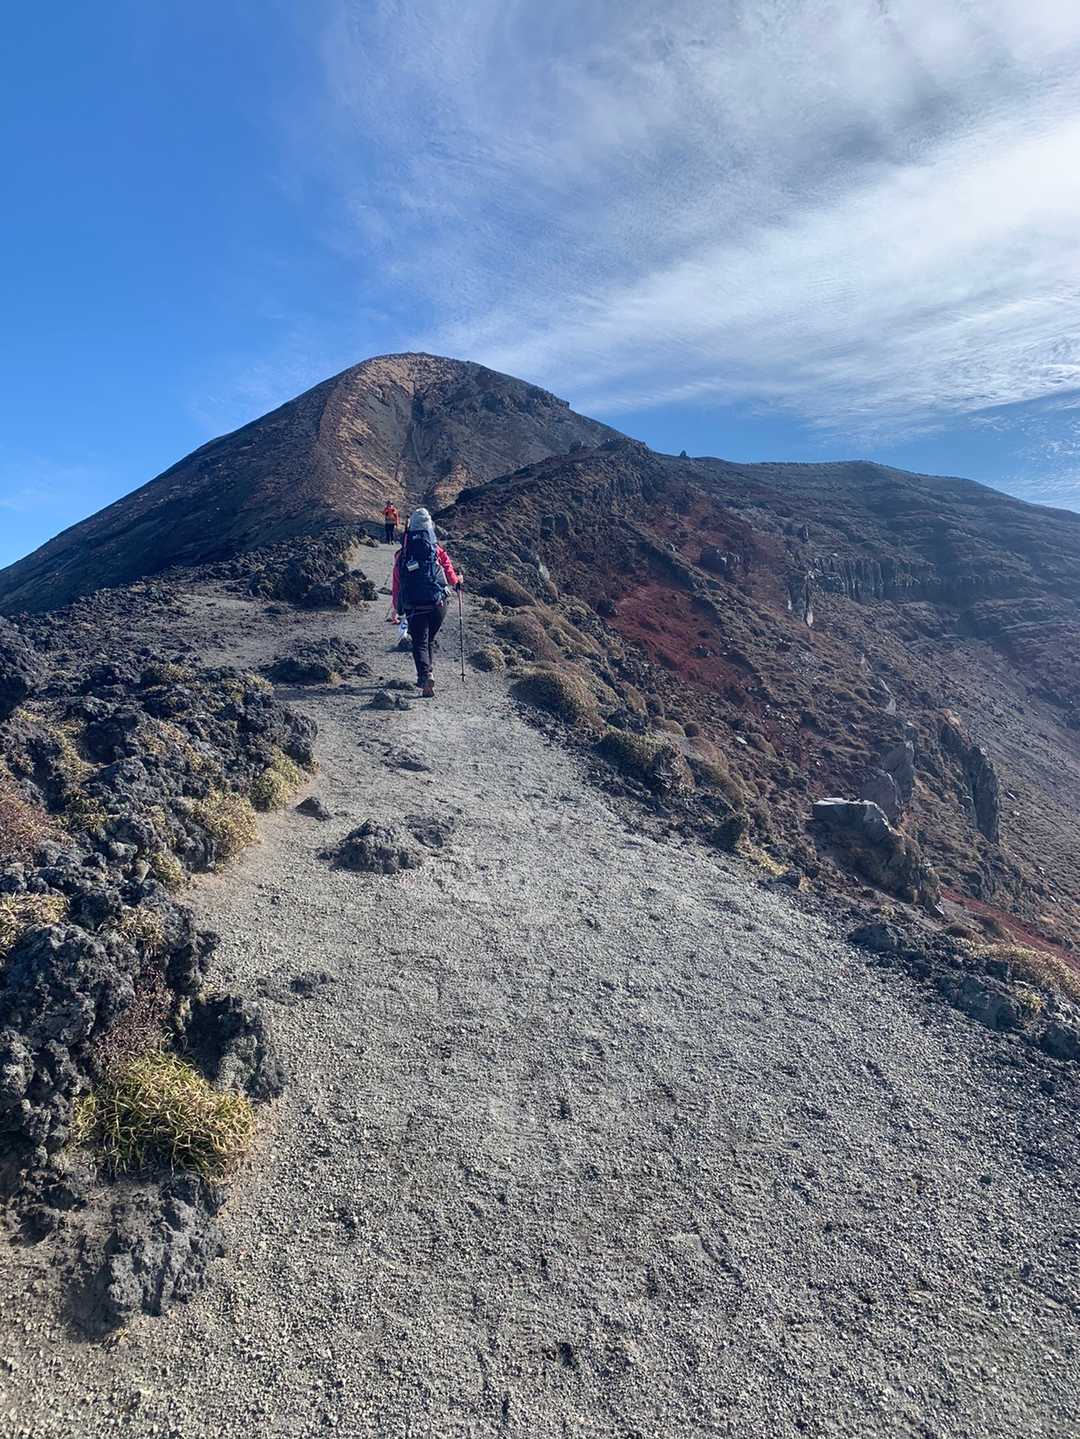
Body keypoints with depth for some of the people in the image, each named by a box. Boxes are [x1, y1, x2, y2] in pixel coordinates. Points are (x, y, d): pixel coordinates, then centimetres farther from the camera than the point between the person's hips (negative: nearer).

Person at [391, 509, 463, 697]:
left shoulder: (402, 554, 4)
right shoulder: (437, 550, -1)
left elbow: (396, 583, 8)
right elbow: (449, 572, 10)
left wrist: (397, 607, 18)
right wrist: (457, 583, 32)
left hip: (414, 606, 0)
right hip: (438, 603, 0)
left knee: (419, 643, 1)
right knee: (429, 639, 19)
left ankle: (425, 675, -21)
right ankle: (426, 672, 22)